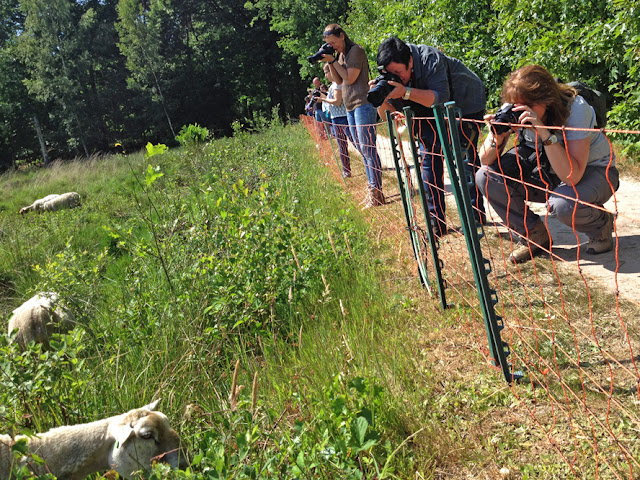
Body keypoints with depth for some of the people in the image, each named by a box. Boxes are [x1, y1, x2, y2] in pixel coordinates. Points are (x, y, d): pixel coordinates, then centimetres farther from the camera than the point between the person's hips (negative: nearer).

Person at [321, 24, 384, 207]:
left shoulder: (356, 50, -7)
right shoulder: (341, 54, 18)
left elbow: (350, 78, -14)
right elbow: (339, 80, 16)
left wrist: (333, 60, -9)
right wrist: (330, 62, 5)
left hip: (363, 104, -10)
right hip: (350, 107, 10)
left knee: (367, 148, -13)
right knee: (362, 149, 9)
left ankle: (376, 192, -13)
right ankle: (372, 188, 13)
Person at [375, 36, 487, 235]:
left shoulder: (429, 59, -34)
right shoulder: (390, 76, -15)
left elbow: (441, 97, -42)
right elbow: (387, 114, -15)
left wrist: (406, 92, -50)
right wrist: (381, 99, -37)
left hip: (465, 102, -6)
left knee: (466, 159, -11)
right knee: (429, 158, -4)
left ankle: (476, 219, -1)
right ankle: (436, 223, 0)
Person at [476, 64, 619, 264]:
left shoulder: (575, 108, -28)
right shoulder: (514, 112, -15)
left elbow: (572, 176, -37)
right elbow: (486, 161, -10)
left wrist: (544, 132, -45)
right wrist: (497, 138, -31)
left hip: (594, 170, -5)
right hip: (546, 172, 5)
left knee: (563, 203, -40)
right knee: (485, 177, -16)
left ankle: (601, 226, -1)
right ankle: (535, 236, 0)